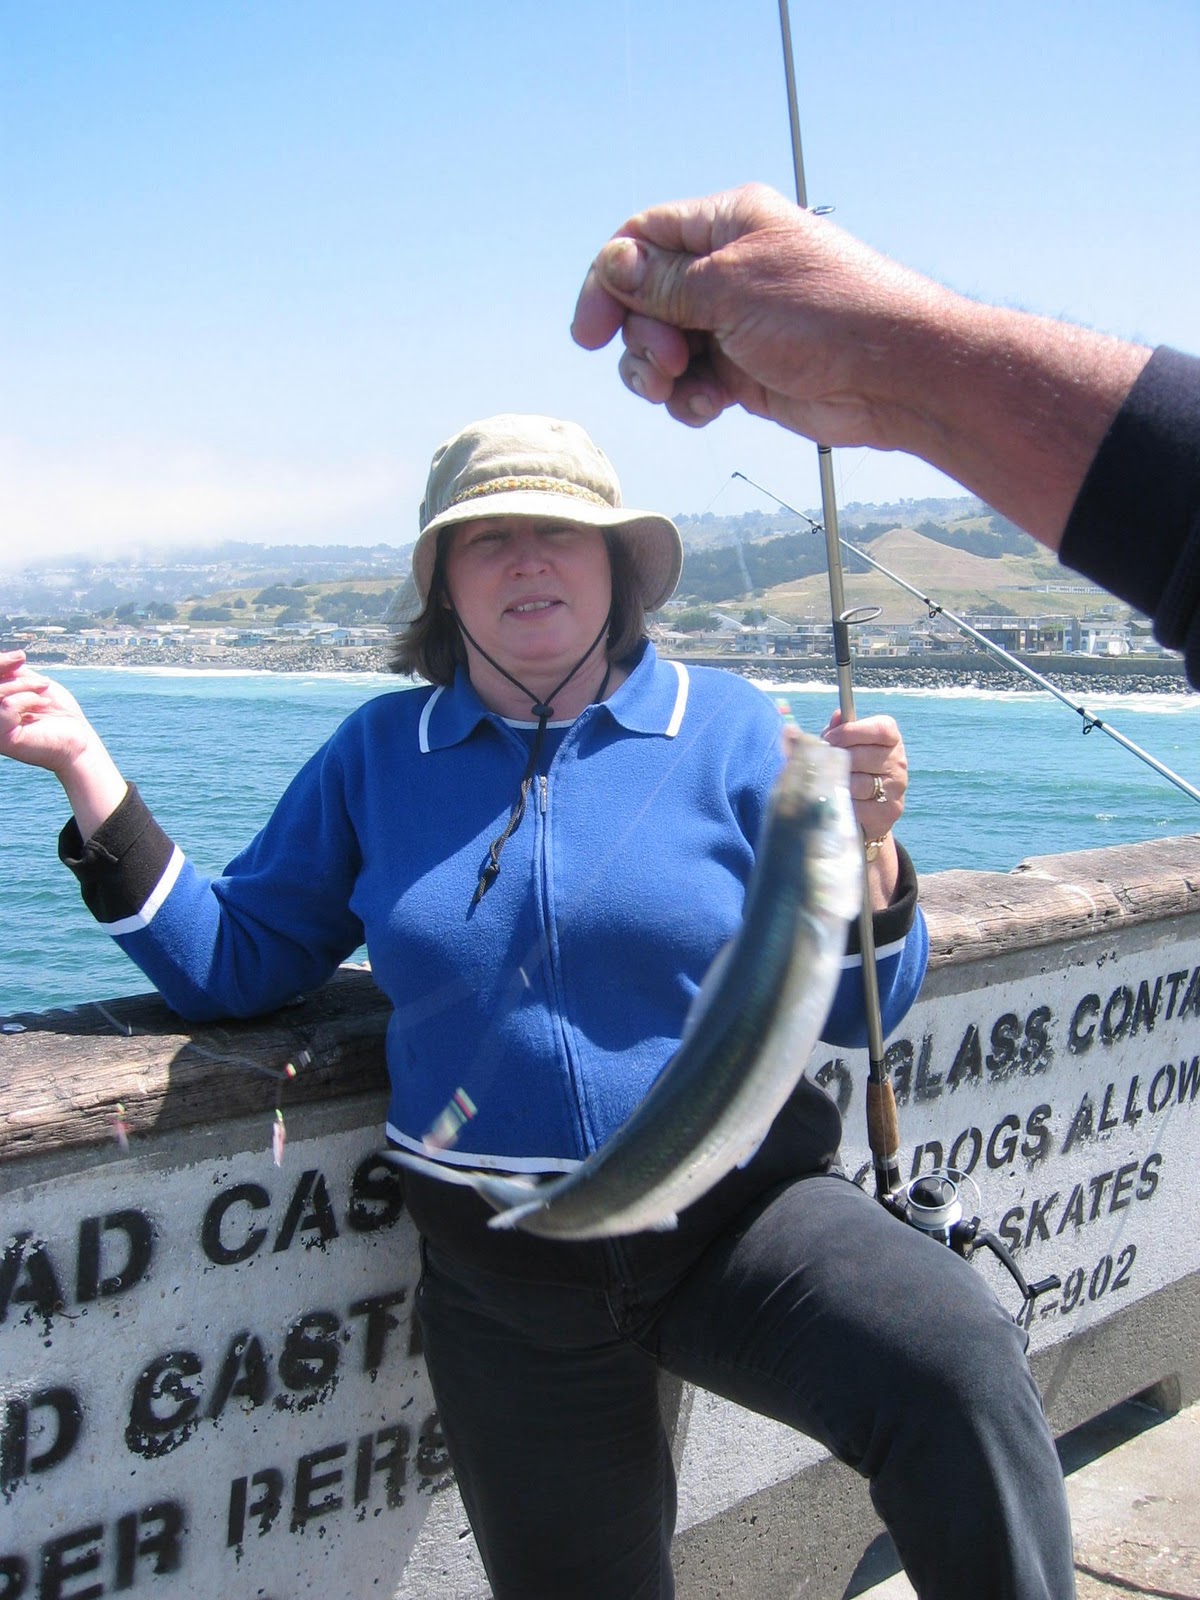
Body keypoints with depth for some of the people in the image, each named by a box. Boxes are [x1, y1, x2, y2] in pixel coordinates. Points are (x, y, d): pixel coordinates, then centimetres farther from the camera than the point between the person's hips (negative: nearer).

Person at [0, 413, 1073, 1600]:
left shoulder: (723, 726, -2)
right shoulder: (379, 753, 5)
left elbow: (855, 1012, -2)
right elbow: (229, 964, 5)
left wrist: (864, 847, -22)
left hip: (741, 1213, -2)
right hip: (507, 1273, 3)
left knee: (963, 1378, -31)